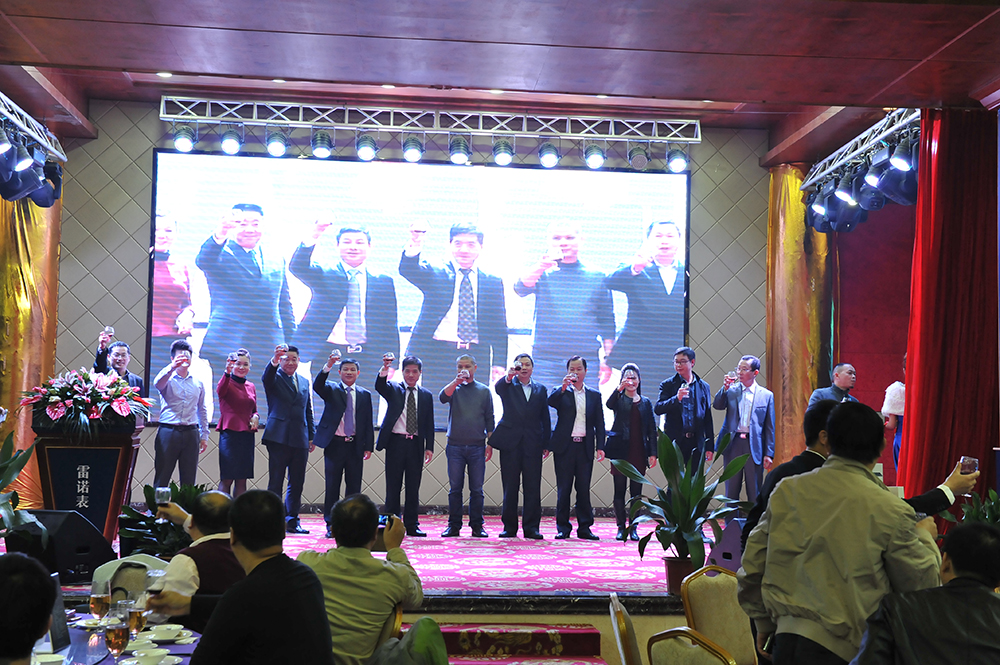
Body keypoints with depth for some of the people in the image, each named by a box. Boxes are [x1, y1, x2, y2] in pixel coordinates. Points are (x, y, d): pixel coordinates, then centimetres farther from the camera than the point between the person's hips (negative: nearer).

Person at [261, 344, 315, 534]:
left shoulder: (304, 382, 18)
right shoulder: (274, 378, 3)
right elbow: (266, 378, -22)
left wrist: (312, 435, 13)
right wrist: (275, 360, -41)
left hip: (300, 440, 5)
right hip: (279, 438, -5)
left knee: (296, 484, 7)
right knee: (275, 483, -2)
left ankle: (292, 521, 15)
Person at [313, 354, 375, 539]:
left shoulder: (365, 395, 11)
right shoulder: (331, 389, 5)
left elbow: (368, 423, 10)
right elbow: (317, 386, -18)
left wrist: (368, 446, 1)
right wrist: (328, 366, -31)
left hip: (355, 446, 2)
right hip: (335, 444, -2)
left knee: (354, 487, 4)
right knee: (332, 487, 1)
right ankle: (331, 525, 8)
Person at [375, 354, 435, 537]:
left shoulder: (426, 395, 12)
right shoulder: (393, 389, 6)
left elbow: (429, 424, 11)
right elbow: (379, 386, -16)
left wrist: (429, 447, 2)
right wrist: (385, 368, -34)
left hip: (416, 445, 2)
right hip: (396, 443, -2)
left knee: (413, 488, 5)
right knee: (393, 486, 1)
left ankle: (411, 525, 12)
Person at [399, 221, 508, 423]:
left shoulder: (493, 283, 14)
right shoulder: (433, 275, 9)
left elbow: (499, 328, 13)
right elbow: (408, 270, -12)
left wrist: (499, 363, 1)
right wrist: (414, 247, -33)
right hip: (437, 355, -2)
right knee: (437, 414, -2)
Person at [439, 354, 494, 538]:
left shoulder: (484, 390, 9)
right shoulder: (453, 388, 9)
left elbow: (489, 419, 10)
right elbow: (443, 398, -14)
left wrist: (490, 443, 4)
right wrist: (457, 381, -20)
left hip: (477, 446, 0)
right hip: (455, 445, 0)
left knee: (476, 489, 2)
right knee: (455, 488, 2)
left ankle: (477, 526, 9)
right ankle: (454, 526, 9)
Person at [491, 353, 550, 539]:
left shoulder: (541, 390, 14)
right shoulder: (507, 386, 8)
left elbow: (545, 419, 12)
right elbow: (497, 388, -17)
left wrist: (546, 444, 6)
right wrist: (509, 376, -36)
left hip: (532, 445, 1)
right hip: (510, 443, -1)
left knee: (533, 488, 0)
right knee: (510, 487, 2)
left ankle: (531, 527, 6)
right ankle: (509, 527, 9)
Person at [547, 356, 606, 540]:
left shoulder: (594, 395, 12)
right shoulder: (560, 392, 8)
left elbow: (599, 423, 10)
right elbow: (550, 402, -14)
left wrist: (600, 446, 1)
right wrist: (564, 386, -22)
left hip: (585, 447, 1)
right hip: (565, 446, -1)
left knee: (584, 489, 3)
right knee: (563, 489, 1)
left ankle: (584, 527, 10)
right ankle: (562, 528, 8)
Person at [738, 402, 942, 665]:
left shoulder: (787, 489, 3)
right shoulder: (890, 510, -7)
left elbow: (752, 565, 9)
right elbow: (921, 582, 4)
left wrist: (764, 622, 23)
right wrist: (925, 536, 24)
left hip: (785, 638, 4)